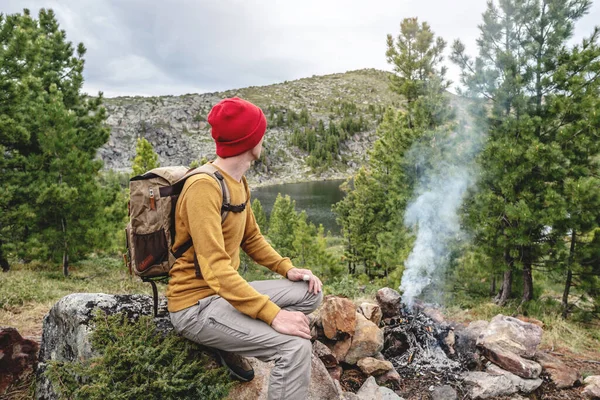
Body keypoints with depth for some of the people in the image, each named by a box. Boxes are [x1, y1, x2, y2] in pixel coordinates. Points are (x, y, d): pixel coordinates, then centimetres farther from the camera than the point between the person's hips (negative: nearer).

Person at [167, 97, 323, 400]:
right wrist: (273, 314, -32)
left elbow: (252, 239, 16)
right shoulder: (204, 186, -23)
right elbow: (216, 269, -30)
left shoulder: (238, 182, 7)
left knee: (311, 293, 3)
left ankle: (233, 345, 3)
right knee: (295, 347, -23)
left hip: (226, 292, 9)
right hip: (196, 303, -9)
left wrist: (287, 269, 1)